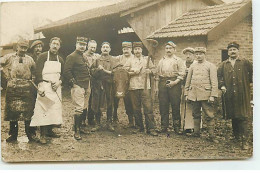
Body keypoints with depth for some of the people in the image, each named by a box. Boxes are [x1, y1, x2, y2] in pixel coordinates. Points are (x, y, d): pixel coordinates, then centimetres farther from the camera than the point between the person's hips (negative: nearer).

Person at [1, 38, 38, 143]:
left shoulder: (30, 59, 13)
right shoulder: (9, 57, 8)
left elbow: (35, 71, 21)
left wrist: (31, 78, 9)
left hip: (27, 87, 1)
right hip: (13, 87, -1)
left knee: (29, 111, 0)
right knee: (12, 111, 3)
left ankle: (31, 135, 6)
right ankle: (13, 135, 13)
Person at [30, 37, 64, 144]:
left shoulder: (60, 60, 15)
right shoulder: (43, 56, -1)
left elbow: (63, 74, 18)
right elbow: (38, 72, -9)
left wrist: (59, 82, -3)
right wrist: (40, 86, -19)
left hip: (56, 87, 6)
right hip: (45, 87, -6)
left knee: (55, 109, 6)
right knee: (43, 109, -8)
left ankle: (50, 131, 19)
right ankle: (43, 135, -6)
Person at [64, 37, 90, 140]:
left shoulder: (84, 57, 20)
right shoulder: (72, 57, -7)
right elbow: (67, 71, -15)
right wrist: (73, 83, -16)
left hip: (86, 87, 9)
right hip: (78, 87, -9)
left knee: (84, 108, 12)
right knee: (79, 109, -10)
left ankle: (81, 127, 24)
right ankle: (76, 131, -4)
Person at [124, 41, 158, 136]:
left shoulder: (147, 59, 14)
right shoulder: (130, 60, 12)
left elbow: (153, 69, 14)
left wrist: (148, 71, -6)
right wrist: (134, 72, -7)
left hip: (145, 86, -1)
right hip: (133, 87, 1)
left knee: (148, 107, -8)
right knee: (136, 108, 5)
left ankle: (151, 128, -6)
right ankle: (139, 127, 17)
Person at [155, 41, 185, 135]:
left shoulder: (178, 60, 8)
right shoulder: (161, 61, 21)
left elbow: (182, 74, -1)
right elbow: (158, 73, 21)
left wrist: (175, 81, -14)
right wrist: (157, 85, 11)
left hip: (174, 84, -3)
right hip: (162, 84, 4)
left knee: (175, 106, -3)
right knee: (163, 106, 3)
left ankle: (177, 127, 4)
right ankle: (164, 126, 11)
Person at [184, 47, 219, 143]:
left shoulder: (211, 66, 3)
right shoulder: (192, 66, 14)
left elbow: (214, 82, -3)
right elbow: (188, 81, 16)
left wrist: (213, 95, -11)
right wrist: (186, 94, 11)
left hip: (205, 94, -4)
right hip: (194, 94, 4)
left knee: (209, 115, -4)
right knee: (196, 115, 11)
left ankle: (211, 136, 1)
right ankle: (196, 133, 20)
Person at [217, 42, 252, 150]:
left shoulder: (245, 63, 6)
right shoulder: (223, 65, 12)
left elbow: (253, 73, 9)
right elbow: (219, 76, 11)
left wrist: (248, 82, 2)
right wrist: (222, 86, -2)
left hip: (242, 95, -3)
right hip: (230, 95, 3)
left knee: (243, 117, -6)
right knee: (233, 117, 10)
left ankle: (244, 140, -4)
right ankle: (237, 137, 23)